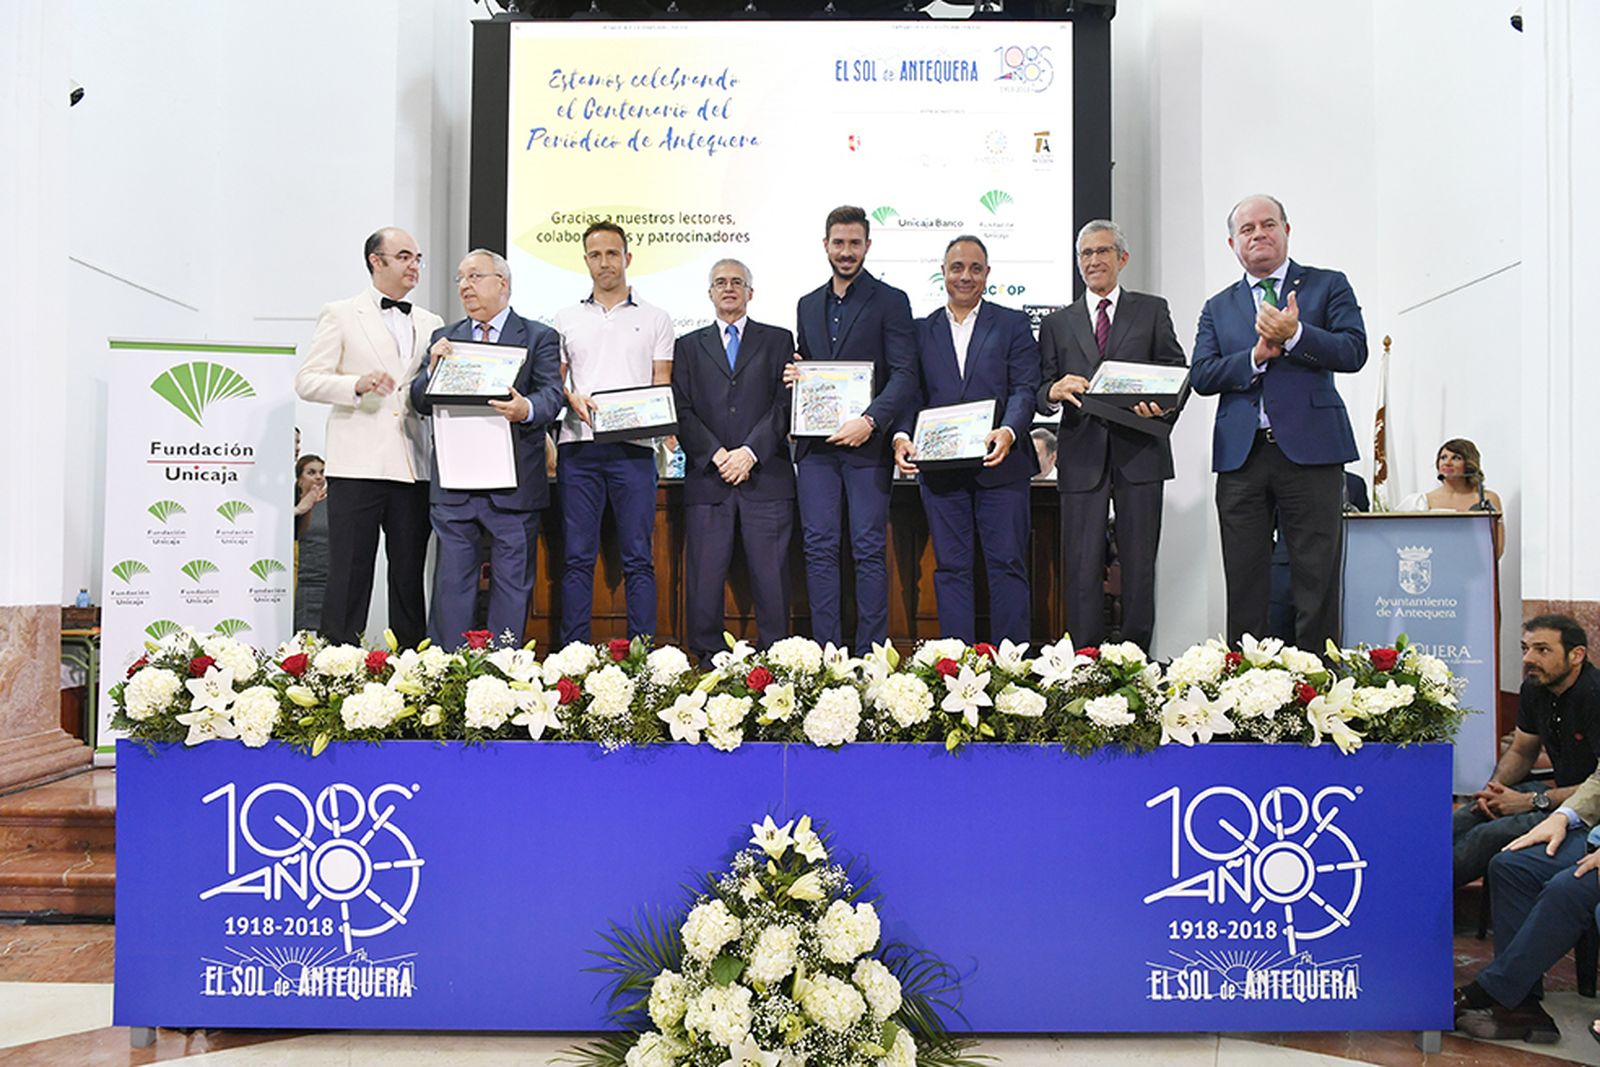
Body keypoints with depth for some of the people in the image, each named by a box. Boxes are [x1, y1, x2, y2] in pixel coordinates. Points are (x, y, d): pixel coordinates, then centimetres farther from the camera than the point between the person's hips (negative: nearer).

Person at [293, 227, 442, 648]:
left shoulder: (431, 324, 18)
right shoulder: (340, 315, 6)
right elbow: (307, 381, 0)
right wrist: (358, 384, -17)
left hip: (413, 466, 4)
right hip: (358, 465, -4)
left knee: (410, 574, 7)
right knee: (349, 572, -3)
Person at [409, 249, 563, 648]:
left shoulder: (539, 337, 5)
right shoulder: (445, 338, 16)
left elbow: (552, 395, -8)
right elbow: (421, 403, 10)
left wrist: (526, 409, -31)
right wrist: (433, 369, -11)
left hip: (513, 484, -2)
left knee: (512, 582, 4)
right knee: (451, 583, 5)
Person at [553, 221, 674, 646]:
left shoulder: (655, 319, 12)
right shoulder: (566, 319, 15)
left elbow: (662, 387, 8)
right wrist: (573, 400, -8)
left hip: (633, 447, -1)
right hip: (578, 447, 1)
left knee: (638, 558, -1)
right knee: (577, 557, 2)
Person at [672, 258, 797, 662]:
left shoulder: (778, 341, 13)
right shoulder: (689, 346, 16)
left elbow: (785, 405, 2)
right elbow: (682, 411, 6)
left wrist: (750, 452, -10)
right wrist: (717, 455, -8)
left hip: (766, 477, -1)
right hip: (707, 478, 1)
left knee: (771, 577, -1)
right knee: (704, 578, 0)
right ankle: (707, 662, 7)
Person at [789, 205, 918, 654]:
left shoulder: (890, 301, 1)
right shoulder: (808, 305, 18)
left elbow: (905, 375, -7)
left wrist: (869, 421, -19)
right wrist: (792, 377, 2)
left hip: (867, 444, -5)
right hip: (816, 446, 5)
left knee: (869, 549, -2)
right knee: (819, 547, 4)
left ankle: (870, 653, 5)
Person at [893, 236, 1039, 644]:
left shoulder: (1013, 324, 8)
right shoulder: (921, 330, 14)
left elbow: (1025, 388, -3)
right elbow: (911, 392, 8)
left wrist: (1008, 431, -22)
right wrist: (902, 435, -12)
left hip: (1000, 463, -2)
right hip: (940, 469, 2)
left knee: (1007, 565, 0)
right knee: (951, 568, 5)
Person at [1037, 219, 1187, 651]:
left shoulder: (1152, 310, 12)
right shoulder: (1057, 323, 15)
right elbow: (1041, 392, 9)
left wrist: (1165, 405, -14)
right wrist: (1055, 391, -15)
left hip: (1139, 452, 0)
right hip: (1082, 457, 1)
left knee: (1139, 565, 2)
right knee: (1082, 567, -2)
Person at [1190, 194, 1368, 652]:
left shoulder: (1328, 286, 10)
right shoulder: (1218, 307, 17)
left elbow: (1354, 352, -4)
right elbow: (1200, 376, 4)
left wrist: (1295, 335, -17)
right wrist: (1255, 357, -10)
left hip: (1310, 448, -2)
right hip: (1241, 456, 3)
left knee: (1316, 581, -1)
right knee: (1244, 584, 6)